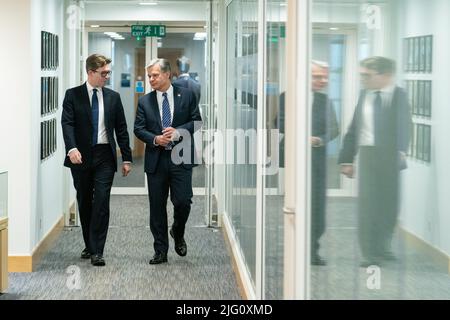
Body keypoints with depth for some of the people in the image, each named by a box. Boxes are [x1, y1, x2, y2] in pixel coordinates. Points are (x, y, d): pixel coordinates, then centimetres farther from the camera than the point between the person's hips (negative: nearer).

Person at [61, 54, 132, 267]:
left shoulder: (113, 97, 7)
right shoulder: (73, 95, 1)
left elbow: (121, 129, 9)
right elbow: (67, 123, -11)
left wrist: (126, 158, 5)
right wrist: (72, 148, -28)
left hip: (105, 156, 0)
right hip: (81, 157, 0)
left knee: (101, 202, -9)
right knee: (84, 202, 11)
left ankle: (97, 251, -7)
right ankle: (89, 246, 26)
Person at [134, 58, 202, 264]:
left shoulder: (186, 96, 4)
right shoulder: (144, 101, 8)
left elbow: (196, 121, 2)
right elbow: (138, 128, 5)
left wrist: (179, 131, -14)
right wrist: (155, 139, -12)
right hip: (156, 160, 2)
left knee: (183, 201, -9)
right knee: (157, 207, 4)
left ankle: (178, 233, 23)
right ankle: (160, 251, 13)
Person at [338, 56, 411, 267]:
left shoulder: (399, 96, -2)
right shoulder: (364, 95, 8)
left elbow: (403, 126, -12)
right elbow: (353, 129, 9)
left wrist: (401, 151, -27)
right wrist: (347, 159, 7)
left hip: (390, 155, -2)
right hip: (368, 153, 2)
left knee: (389, 204, 8)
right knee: (367, 203, -4)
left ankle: (382, 248, 25)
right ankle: (370, 253, 2)